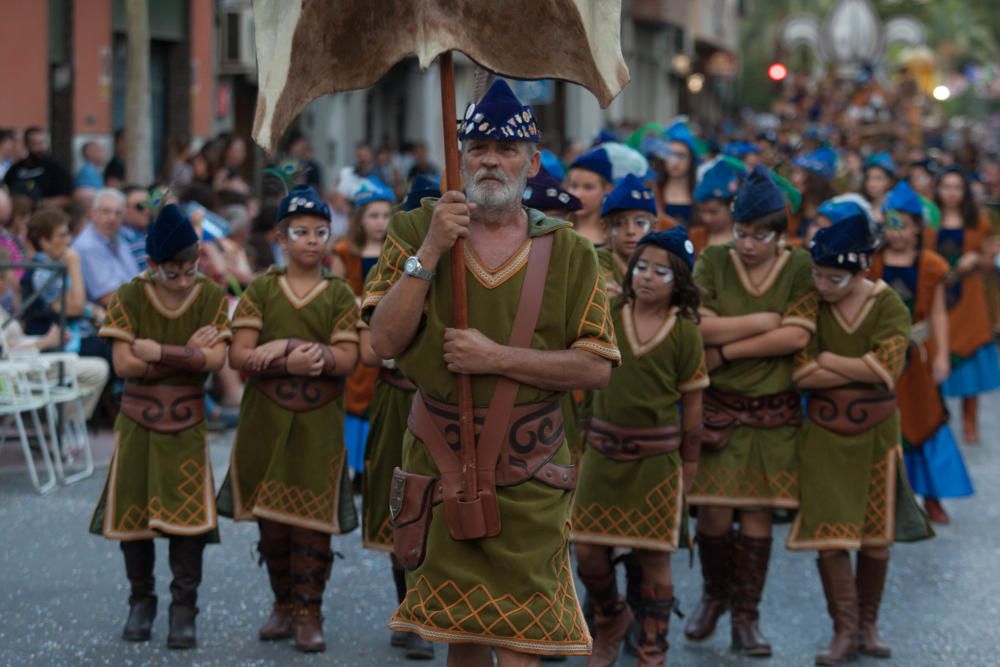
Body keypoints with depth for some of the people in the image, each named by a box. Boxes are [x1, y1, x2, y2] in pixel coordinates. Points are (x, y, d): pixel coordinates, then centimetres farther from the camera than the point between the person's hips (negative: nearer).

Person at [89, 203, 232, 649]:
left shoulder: (211, 299, -4)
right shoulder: (129, 298, -7)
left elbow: (215, 358, -16)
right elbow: (124, 364, -15)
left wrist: (159, 352, -22)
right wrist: (187, 354, -15)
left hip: (187, 426, 0)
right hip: (137, 423, 1)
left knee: (188, 514, -8)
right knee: (133, 512, 4)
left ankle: (184, 610, 2)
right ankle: (141, 602, 22)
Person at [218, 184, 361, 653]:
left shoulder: (340, 296, 4)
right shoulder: (260, 292, 5)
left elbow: (346, 359, -8)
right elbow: (239, 355, -5)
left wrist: (287, 344, -18)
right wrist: (292, 362, -20)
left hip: (318, 425, -1)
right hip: (265, 421, 2)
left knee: (312, 517, -4)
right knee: (270, 516, 7)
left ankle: (308, 612, 3)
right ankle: (283, 604, 20)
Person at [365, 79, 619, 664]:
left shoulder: (569, 253, 0)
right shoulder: (417, 231, 2)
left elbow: (597, 368, -5)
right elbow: (386, 341, -7)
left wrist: (497, 358, -15)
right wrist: (430, 252, -16)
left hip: (527, 478, -1)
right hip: (439, 463, 1)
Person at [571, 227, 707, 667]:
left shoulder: (685, 333, -5)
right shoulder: (608, 315, 0)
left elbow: (692, 403, 0)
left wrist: (689, 465, 2)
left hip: (656, 457, -2)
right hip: (603, 449, 2)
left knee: (654, 556, 2)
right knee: (587, 549, 4)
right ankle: (611, 618, 34)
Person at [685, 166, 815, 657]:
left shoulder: (800, 267, -3)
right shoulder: (713, 261, -2)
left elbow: (797, 336, -13)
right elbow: (698, 326, -14)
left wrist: (728, 349, -14)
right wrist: (764, 321, -13)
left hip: (774, 410, 0)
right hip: (717, 406, 0)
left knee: (758, 511, 2)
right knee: (714, 513, -3)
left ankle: (746, 617, 14)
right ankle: (714, 596, 25)